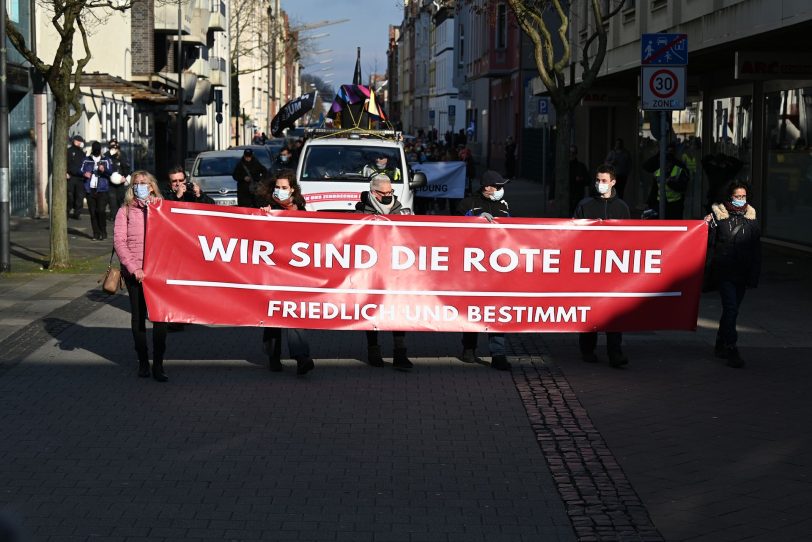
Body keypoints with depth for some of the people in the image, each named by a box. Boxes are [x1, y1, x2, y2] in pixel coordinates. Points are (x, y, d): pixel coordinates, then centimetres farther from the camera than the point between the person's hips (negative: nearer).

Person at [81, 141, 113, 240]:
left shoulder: (106, 161, 9)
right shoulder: (87, 161, 15)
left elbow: (110, 172, -2)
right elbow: (81, 171, 13)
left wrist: (104, 170, -23)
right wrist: (84, 174, -9)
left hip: (101, 190, -2)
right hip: (90, 190, 3)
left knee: (101, 211, -14)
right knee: (93, 212, 2)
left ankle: (103, 232, 0)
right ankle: (96, 234, 9)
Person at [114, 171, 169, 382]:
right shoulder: (125, 211, 4)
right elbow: (119, 241, -2)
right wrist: (133, 267, -11)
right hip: (134, 272, 0)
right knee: (138, 316, 8)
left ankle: (158, 364, 0)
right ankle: (143, 361, 18)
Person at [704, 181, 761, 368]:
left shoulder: (750, 218, 6)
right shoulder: (718, 214, -3)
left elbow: (756, 250, 9)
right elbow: (709, 243, -3)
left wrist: (754, 275, 5)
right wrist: (708, 226, -21)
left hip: (742, 273, 4)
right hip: (723, 271, -4)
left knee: (731, 308, 12)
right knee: (731, 308, -13)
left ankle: (721, 345, 27)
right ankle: (731, 349, -12)